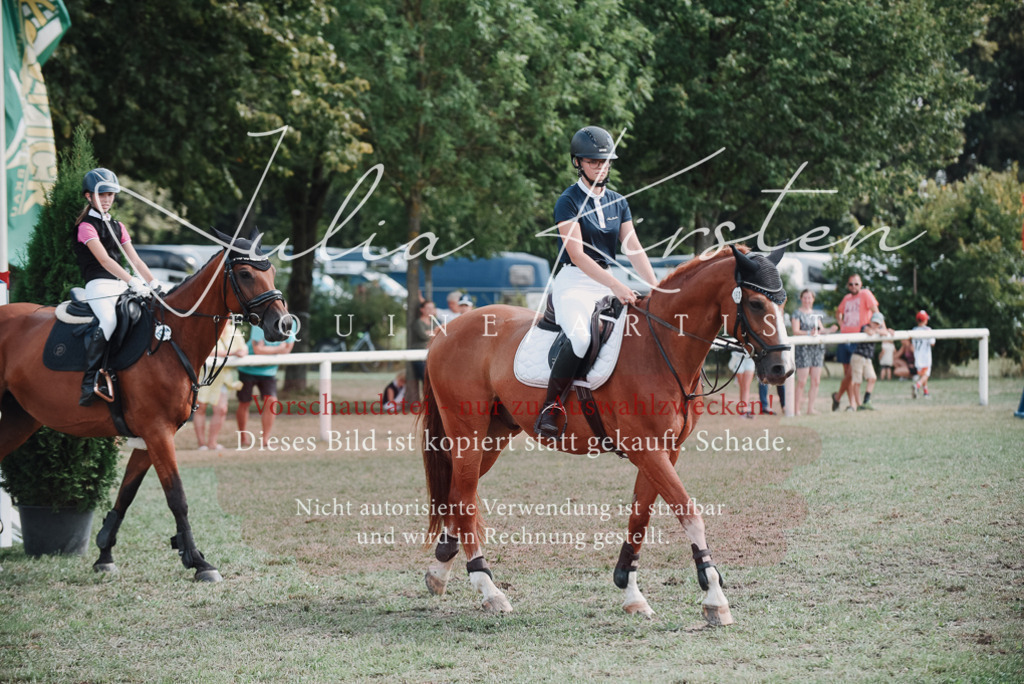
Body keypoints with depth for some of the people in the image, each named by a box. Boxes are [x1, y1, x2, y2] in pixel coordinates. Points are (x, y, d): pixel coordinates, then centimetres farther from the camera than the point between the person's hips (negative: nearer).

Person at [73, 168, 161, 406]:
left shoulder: (117, 227, 21)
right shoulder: (85, 227, -3)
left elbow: (135, 260, 15)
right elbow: (104, 259, -17)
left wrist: (154, 283, -1)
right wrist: (133, 282, -28)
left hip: (121, 287, 8)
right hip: (99, 286, -8)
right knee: (109, 320, -36)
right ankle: (90, 382, -38)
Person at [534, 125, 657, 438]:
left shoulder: (618, 203, 14)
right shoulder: (569, 201, -6)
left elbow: (634, 250, 5)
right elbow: (577, 254, -16)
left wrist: (655, 289, -10)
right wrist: (615, 285, -26)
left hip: (609, 283, 7)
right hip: (574, 283, -7)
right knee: (580, 337, -34)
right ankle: (549, 407, -24)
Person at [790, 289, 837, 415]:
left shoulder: (815, 314, 18)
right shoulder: (797, 314, 0)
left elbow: (821, 329, 18)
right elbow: (795, 331, -10)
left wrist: (829, 330, -3)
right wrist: (809, 333, -25)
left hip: (817, 348, 6)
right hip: (803, 348, -6)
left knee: (816, 381, 3)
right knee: (802, 381, -9)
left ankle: (810, 408, 9)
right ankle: (796, 409, -3)